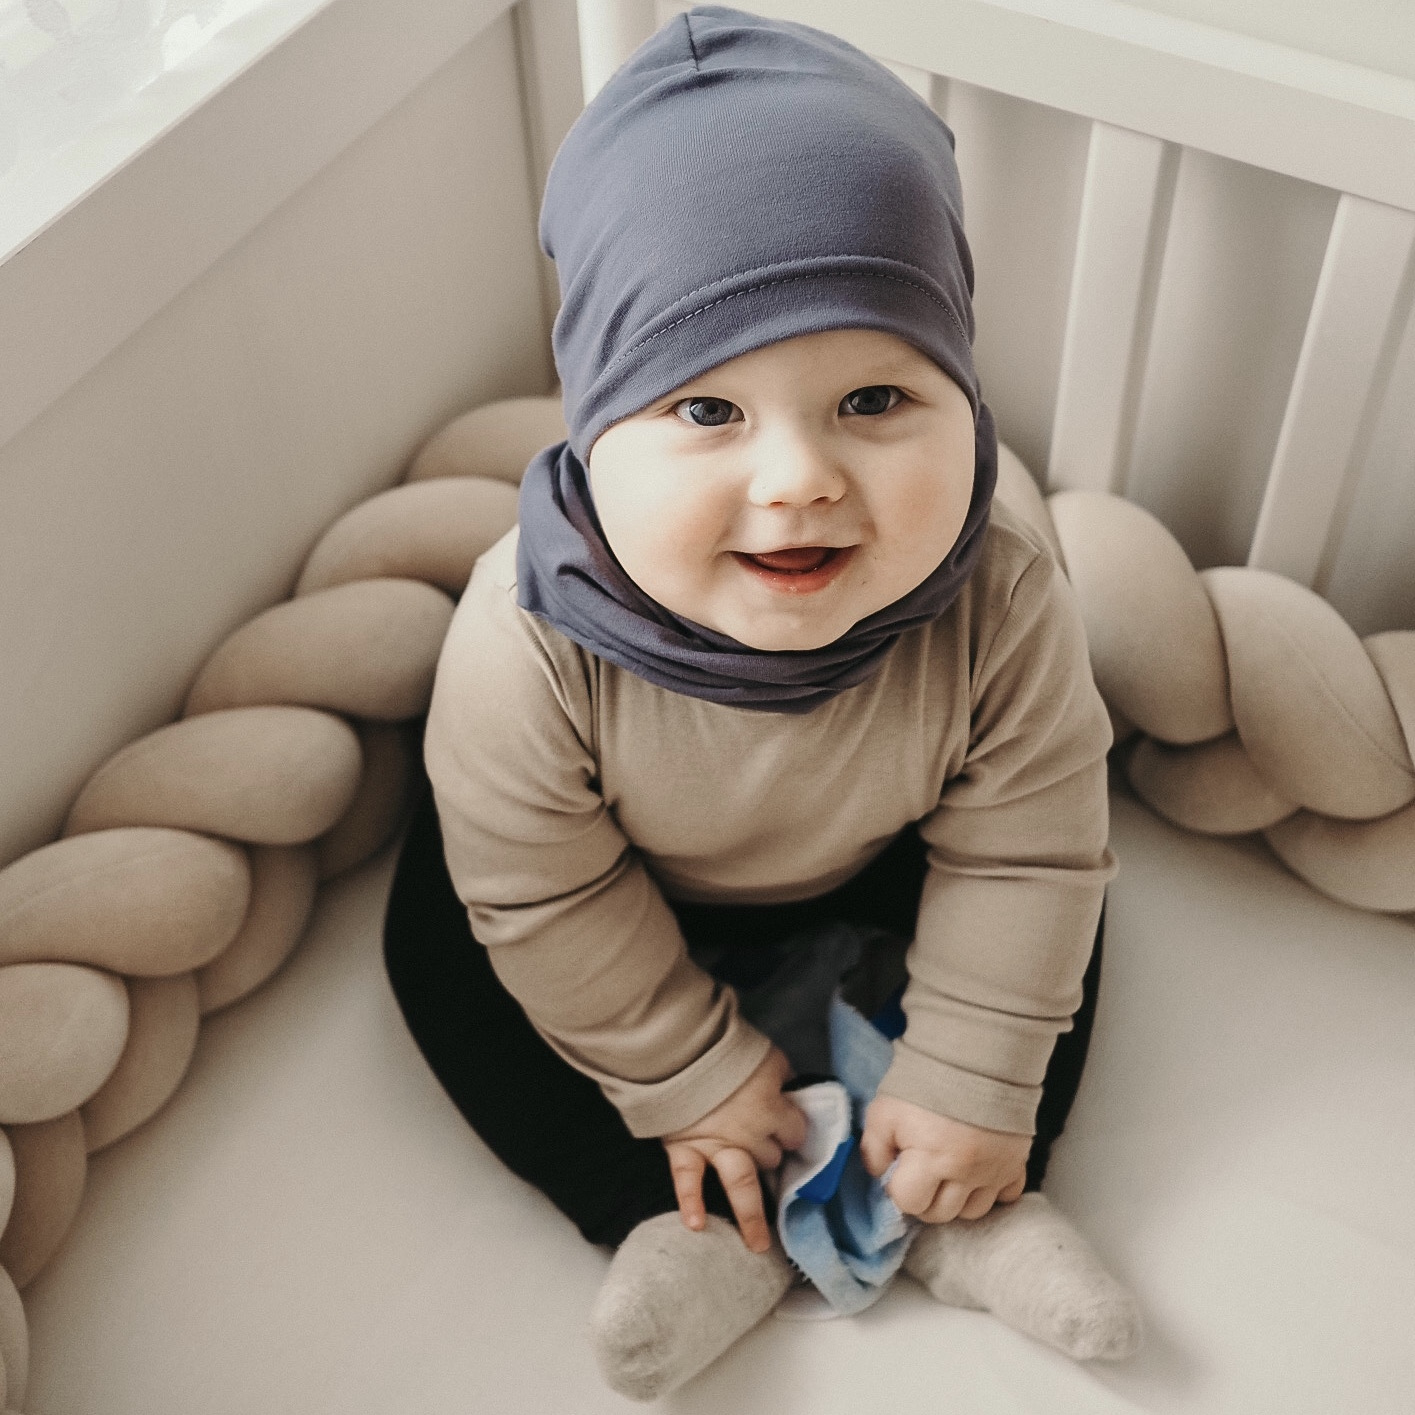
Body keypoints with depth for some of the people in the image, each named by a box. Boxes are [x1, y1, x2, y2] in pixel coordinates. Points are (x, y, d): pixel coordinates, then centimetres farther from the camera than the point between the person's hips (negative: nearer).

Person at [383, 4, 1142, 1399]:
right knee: (443, 942, -11)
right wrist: (688, 1075, -16)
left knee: (1050, 920, -7)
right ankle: (695, 1228, -9)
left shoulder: (1003, 608, -37)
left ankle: (978, 1208, 5)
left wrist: (971, 1090, -18)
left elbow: (1020, 857, -23)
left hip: (871, 864, 1)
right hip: (632, 883, 0)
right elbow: (542, 897, -25)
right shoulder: (525, 642, -40)